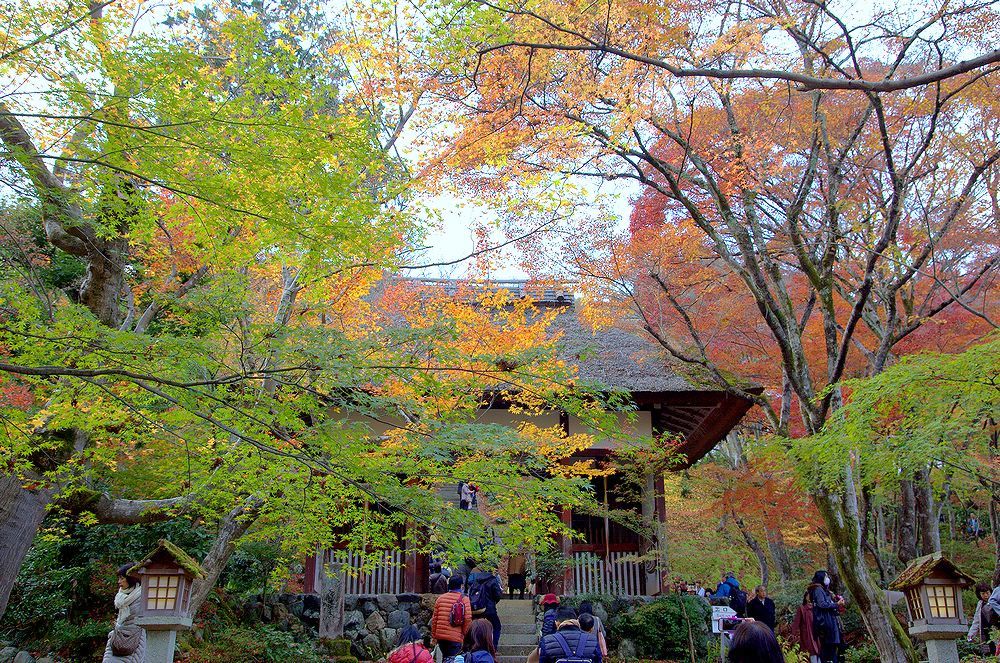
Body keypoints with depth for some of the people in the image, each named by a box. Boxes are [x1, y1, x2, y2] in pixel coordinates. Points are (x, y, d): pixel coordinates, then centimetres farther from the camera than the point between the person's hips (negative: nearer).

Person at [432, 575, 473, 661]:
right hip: (455, 638, -4)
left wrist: (433, 635, 16)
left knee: (445, 658, 21)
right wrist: (464, 635, 3)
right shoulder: (464, 599, -4)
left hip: (440, 636, 4)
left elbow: (434, 618, 7)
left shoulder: (441, 598, 5)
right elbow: (468, 619, -10)